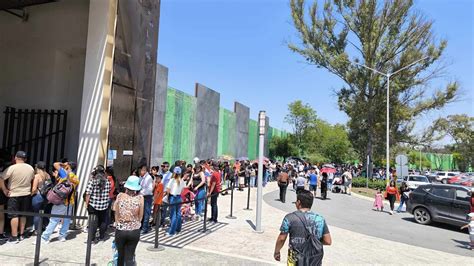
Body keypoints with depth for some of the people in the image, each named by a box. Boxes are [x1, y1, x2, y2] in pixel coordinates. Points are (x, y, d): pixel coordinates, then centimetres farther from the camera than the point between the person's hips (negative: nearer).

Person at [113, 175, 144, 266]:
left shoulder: (120, 196, -6)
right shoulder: (140, 198, -8)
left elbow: (116, 214, 3)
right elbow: (140, 216, -1)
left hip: (120, 230, 1)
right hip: (134, 231, -1)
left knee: (121, 255, 21)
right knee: (129, 257, 9)